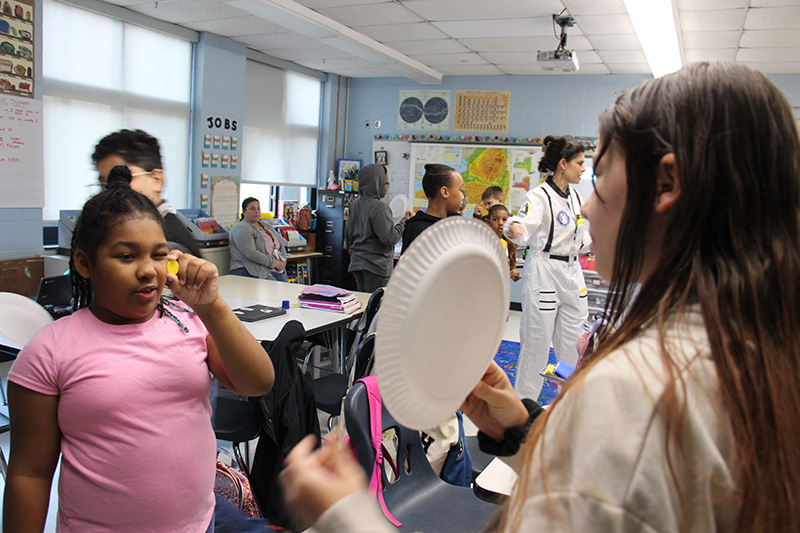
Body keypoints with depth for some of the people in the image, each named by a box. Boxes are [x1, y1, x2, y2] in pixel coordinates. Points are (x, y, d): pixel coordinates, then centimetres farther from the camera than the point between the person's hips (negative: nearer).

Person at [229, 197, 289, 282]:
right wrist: (274, 263, -16)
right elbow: (251, 253, -17)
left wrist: (282, 261, 2)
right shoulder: (241, 228, -6)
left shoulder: (266, 226, 21)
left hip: (275, 269, 8)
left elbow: (281, 245, 23)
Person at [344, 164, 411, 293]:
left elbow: (348, 234, 17)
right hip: (376, 266, -8)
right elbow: (390, 237, -18)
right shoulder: (379, 207, -16)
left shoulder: (355, 205, 10)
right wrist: (404, 222, -6)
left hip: (357, 263, 8)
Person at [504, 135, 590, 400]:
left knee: (574, 343, 13)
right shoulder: (539, 196, -12)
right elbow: (523, 230, -30)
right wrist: (513, 229, -50)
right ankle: (524, 402, 16)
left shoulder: (574, 196, 13)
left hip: (571, 273, 8)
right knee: (537, 342, 0)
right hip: (543, 273, -7)